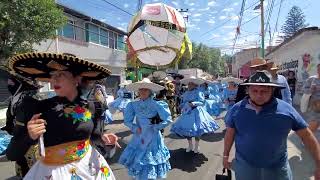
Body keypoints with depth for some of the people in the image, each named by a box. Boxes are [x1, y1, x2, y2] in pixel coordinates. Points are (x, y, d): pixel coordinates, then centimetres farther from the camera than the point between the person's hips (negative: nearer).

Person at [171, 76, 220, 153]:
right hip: (187, 113, 6)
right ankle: (190, 145, 28)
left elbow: (202, 102, -16)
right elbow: (183, 103, 19)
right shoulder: (185, 93, 10)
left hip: (196, 113, -5)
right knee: (186, 129, 7)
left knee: (196, 129, 1)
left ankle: (196, 146, 24)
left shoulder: (198, 92, -9)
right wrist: (182, 107, 1)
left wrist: (193, 103, -28)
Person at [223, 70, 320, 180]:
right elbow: (230, 134, 0)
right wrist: (226, 155, 6)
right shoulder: (237, 109, -9)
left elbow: (307, 135, -3)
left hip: (278, 168, 1)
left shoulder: (286, 109, -10)